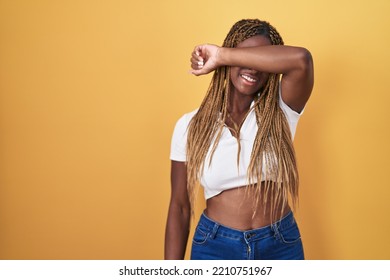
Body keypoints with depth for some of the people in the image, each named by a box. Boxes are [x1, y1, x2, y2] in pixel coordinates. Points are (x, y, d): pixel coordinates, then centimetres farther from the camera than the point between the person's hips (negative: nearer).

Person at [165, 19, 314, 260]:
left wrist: (222, 56, -22)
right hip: (215, 248, 0)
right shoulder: (190, 125, -6)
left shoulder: (281, 111, -7)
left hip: (282, 245, 1)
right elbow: (180, 206, -3)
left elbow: (301, 59, -28)